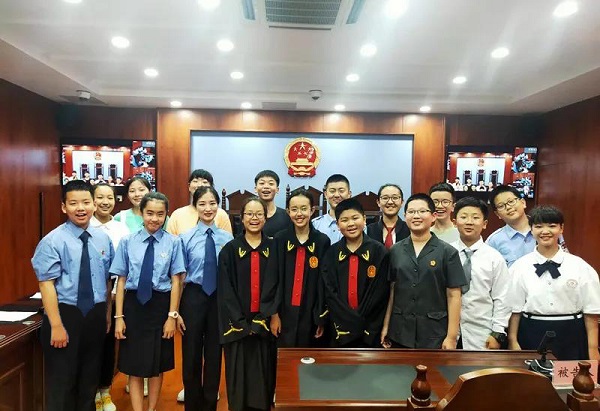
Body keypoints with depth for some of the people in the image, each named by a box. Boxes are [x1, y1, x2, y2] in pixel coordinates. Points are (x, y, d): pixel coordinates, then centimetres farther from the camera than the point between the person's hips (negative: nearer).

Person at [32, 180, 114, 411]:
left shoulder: (103, 239, 2)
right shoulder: (53, 241, -11)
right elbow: (46, 284, -14)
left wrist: (107, 315, 11)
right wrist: (57, 325, -18)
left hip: (95, 315, 4)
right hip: (66, 313, -4)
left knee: (90, 377, 19)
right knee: (62, 382, 9)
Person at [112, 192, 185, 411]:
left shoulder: (173, 242, -6)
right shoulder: (127, 241, -3)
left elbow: (175, 281, -4)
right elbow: (121, 280, 0)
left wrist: (172, 316, -5)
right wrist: (119, 316, -1)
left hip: (160, 305, 0)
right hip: (133, 304, 0)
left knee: (157, 366, 17)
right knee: (134, 367, 10)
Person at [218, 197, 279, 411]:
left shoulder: (274, 249, 3)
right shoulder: (230, 250, 0)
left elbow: (277, 286, 0)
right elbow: (225, 290, -4)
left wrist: (264, 319, -9)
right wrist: (240, 322, -11)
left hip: (265, 324, 1)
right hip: (237, 324, -1)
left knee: (263, 373, 8)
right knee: (238, 374, 7)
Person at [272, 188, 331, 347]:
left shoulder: (322, 241, -3)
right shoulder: (279, 239, -2)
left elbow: (325, 282, -1)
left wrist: (322, 318, -1)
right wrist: (274, 313, -4)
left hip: (310, 314, 0)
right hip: (285, 312, 0)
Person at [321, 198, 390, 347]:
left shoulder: (379, 252, -3)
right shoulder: (332, 253, 3)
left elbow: (379, 293, -6)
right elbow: (329, 292, -2)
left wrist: (361, 322, -11)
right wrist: (349, 322, -11)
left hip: (370, 331, -2)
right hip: (340, 330, 2)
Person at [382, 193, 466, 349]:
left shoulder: (447, 252, -4)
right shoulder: (395, 251, 3)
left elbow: (453, 296, -6)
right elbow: (391, 291, 6)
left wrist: (452, 336, -9)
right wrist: (386, 326, 3)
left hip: (435, 334, -2)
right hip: (400, 332, 3)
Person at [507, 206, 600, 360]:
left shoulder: (580, 267, -1)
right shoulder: (520, 266, -2)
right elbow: (514, 308, 0)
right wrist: (513, 342, -1)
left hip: (571, 337, 0)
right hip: (532, 336, 0)